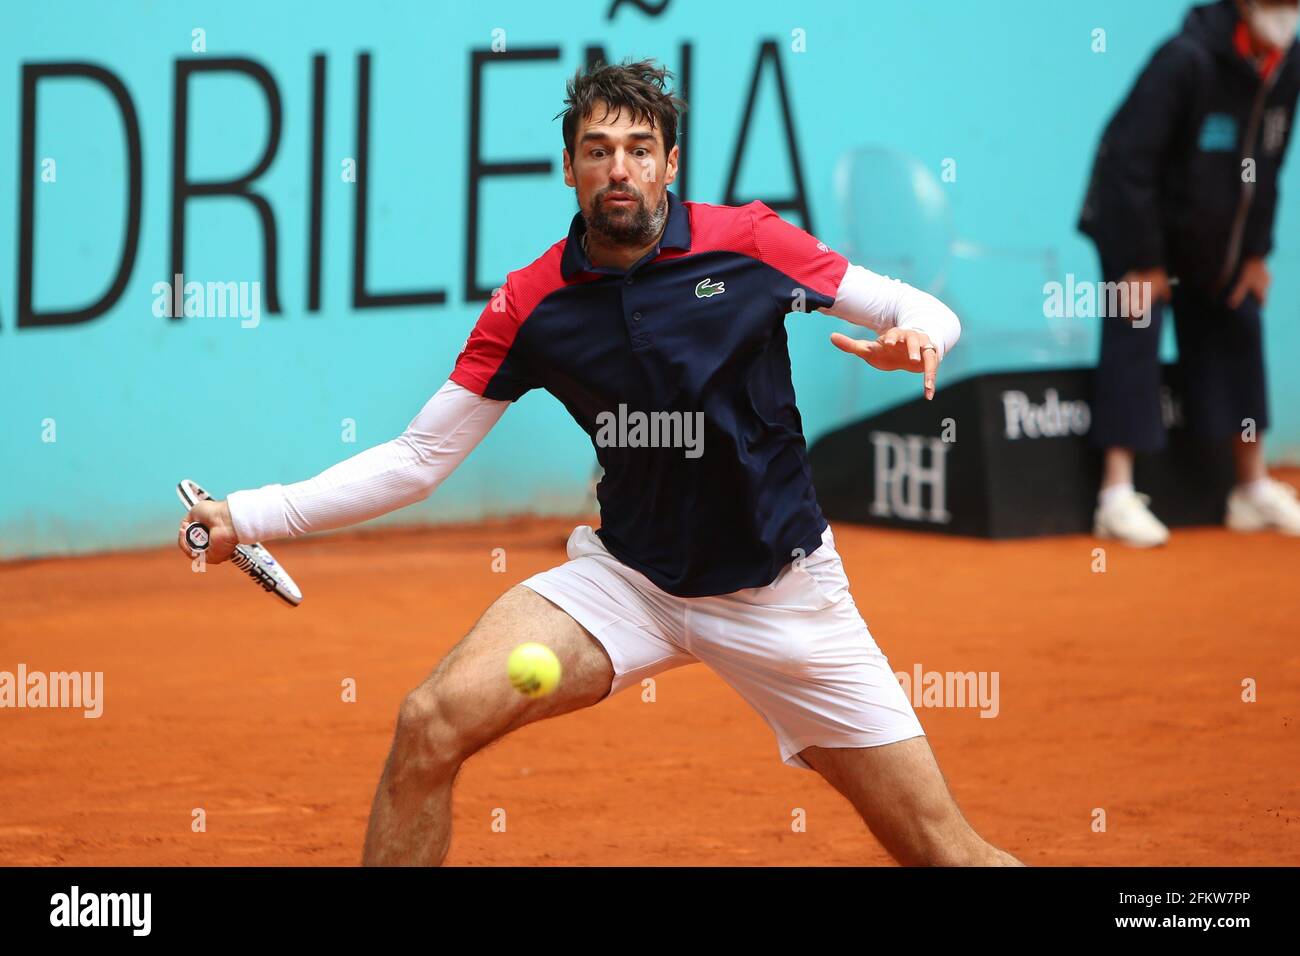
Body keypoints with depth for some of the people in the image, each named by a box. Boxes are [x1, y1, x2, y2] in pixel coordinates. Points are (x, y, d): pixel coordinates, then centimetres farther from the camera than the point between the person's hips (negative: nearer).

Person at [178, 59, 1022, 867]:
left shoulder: (746, 242, -9)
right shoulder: (531, 305, -4)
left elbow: (928, 312, -2)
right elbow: (418, 459, 0)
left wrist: (916, 337, -26)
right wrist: (250, 516, -8)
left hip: (778, 589, -1)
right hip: (629, 578, 2)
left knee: (938, 846, -7)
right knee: (431, 726, -18)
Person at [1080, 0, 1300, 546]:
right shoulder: (1187, 60, -28)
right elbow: (1130, 158, -26)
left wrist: (1255, 252, 2)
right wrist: (1143, 262, -22)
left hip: (1214, 242, 7)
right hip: (1136, 222, -7)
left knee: (1238, 337, 7)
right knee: (1134, 340, -12)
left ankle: (1253, 487, 16)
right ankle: (1118, 496, -13)